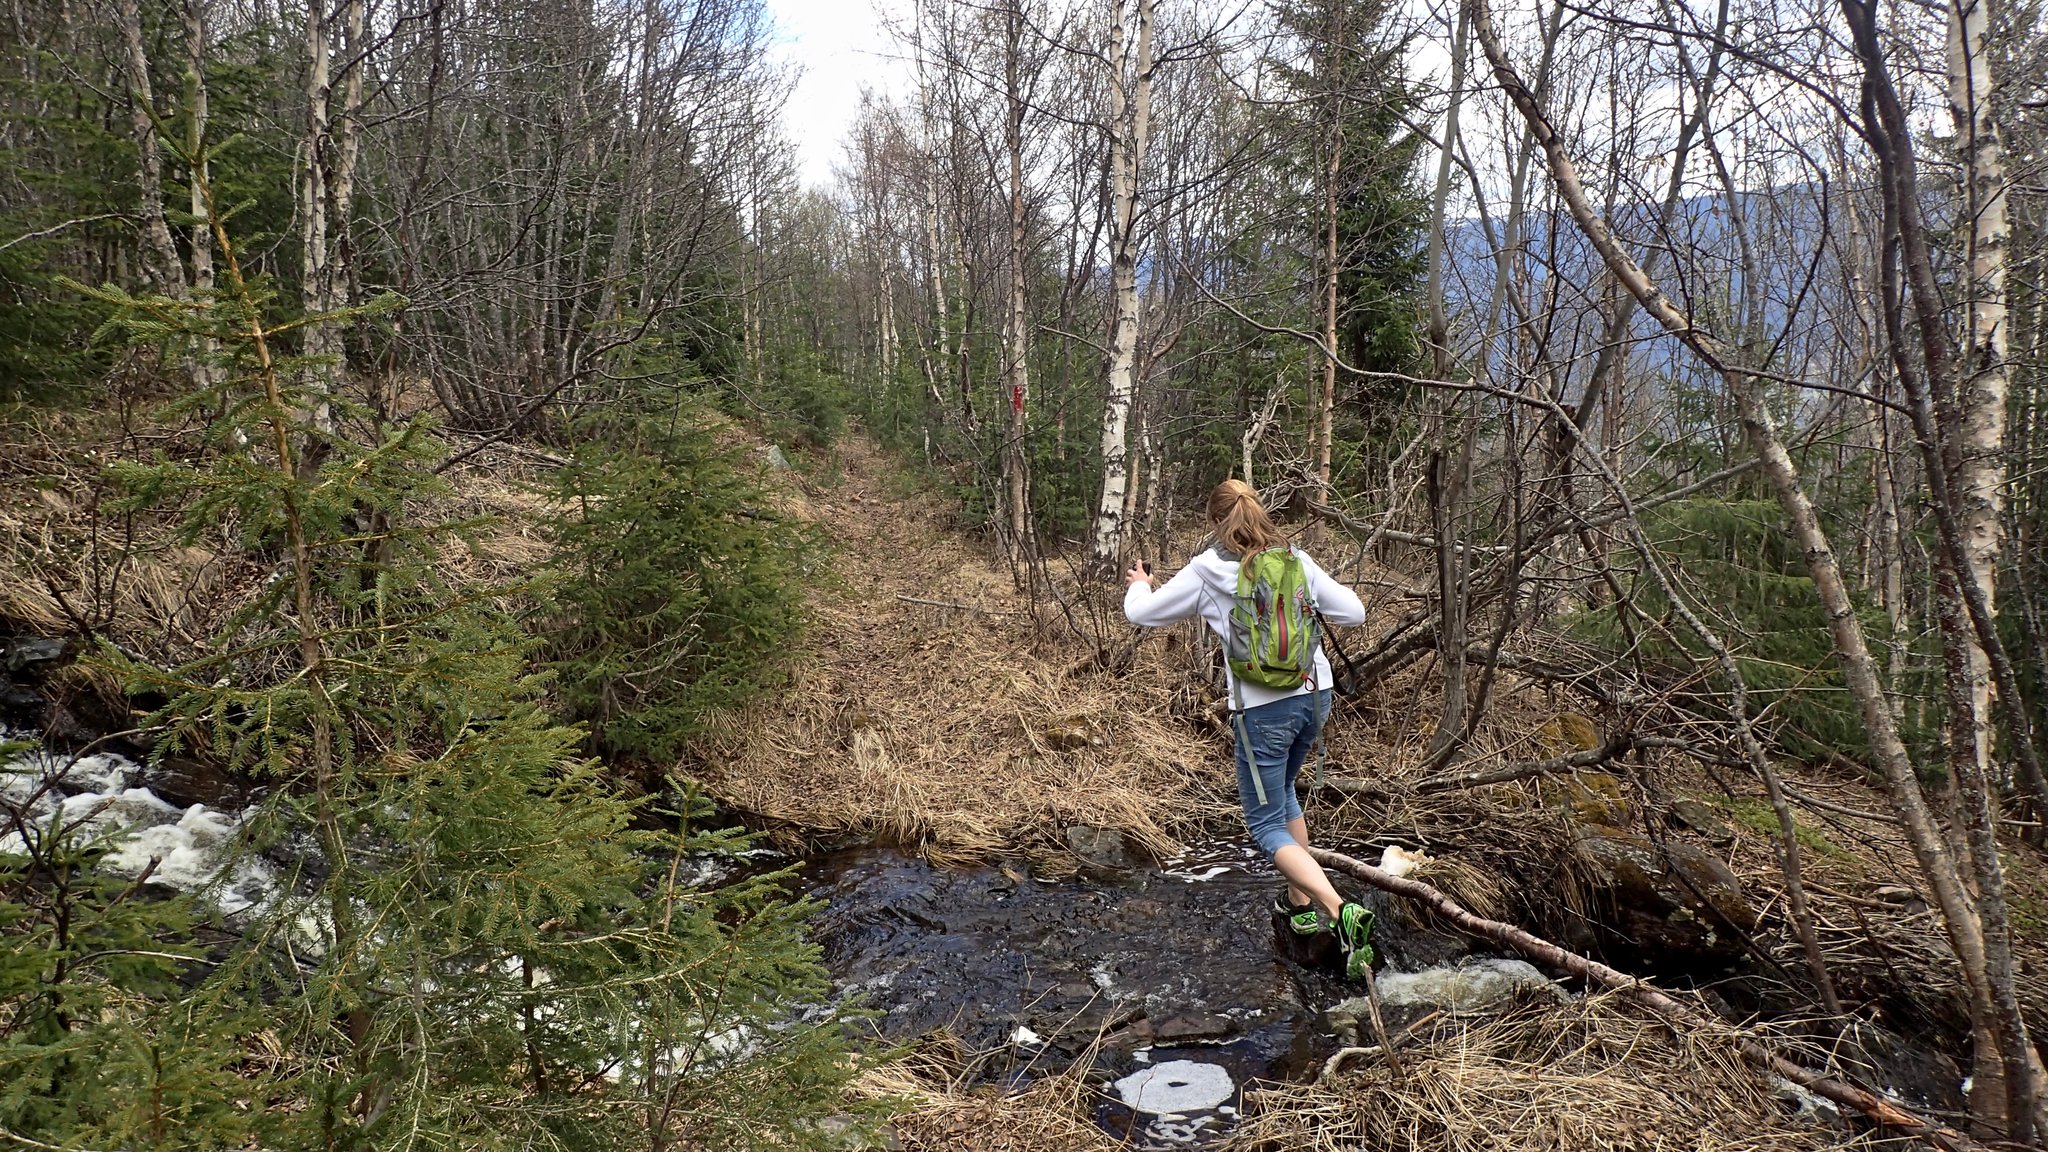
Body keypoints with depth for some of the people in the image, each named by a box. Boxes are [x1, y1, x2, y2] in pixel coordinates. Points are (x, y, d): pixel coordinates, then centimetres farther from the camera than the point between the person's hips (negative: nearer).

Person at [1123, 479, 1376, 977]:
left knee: (1267, 825, 5)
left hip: (1262, 709, -5)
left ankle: (1341, 911, -15)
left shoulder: (1205, 571, -6)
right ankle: (1301, 903, 34)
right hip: (1315, 695, 5)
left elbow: (1141, 613, 4)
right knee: (1282, 790, 29)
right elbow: (1354, 611, 5)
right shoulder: (1297, 561, 2)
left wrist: (1139, 585, 27)